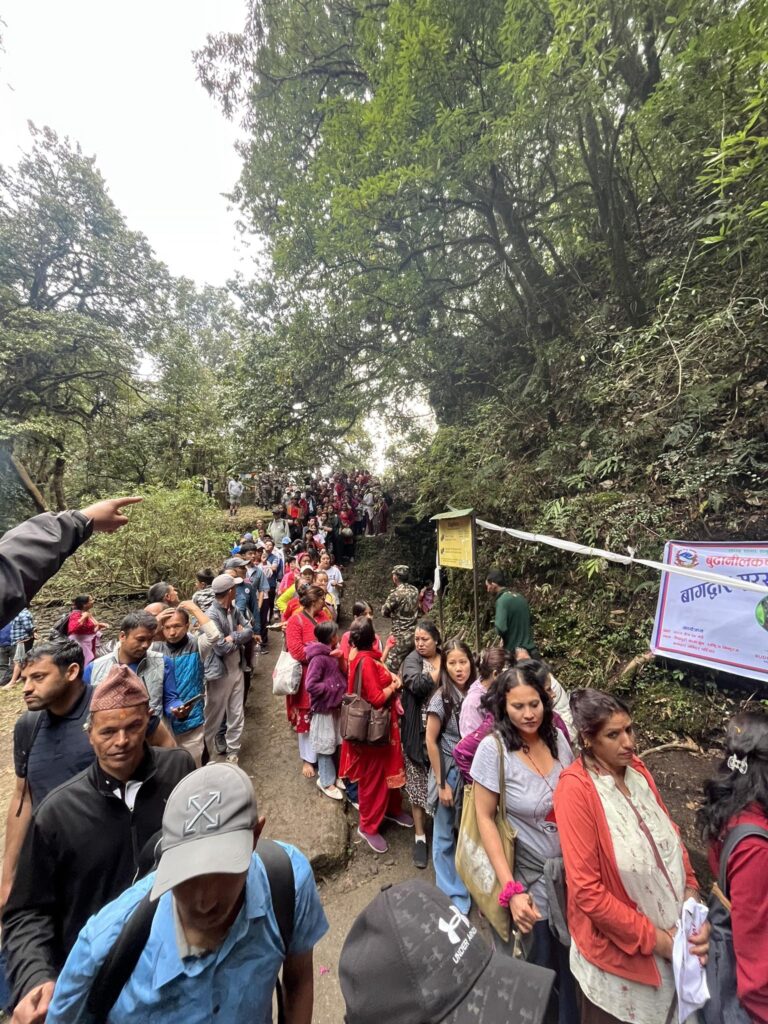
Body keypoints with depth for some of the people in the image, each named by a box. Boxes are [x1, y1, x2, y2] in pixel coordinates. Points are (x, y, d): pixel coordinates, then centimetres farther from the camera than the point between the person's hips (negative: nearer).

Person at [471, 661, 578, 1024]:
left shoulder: (557, 738, -9)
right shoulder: (493, 748, -23)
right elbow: (485, 819, -15)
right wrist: (511, 889, -17)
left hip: (571, 872, 4)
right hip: (530, 879, -3)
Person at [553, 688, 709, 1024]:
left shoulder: (636, 769, -7)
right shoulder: (576, 788, -28)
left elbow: (670, 839, 4)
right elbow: (587, 890, -23)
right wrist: (654, 939, -16)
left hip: (671, 935, 5)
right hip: (620, 948, -5)